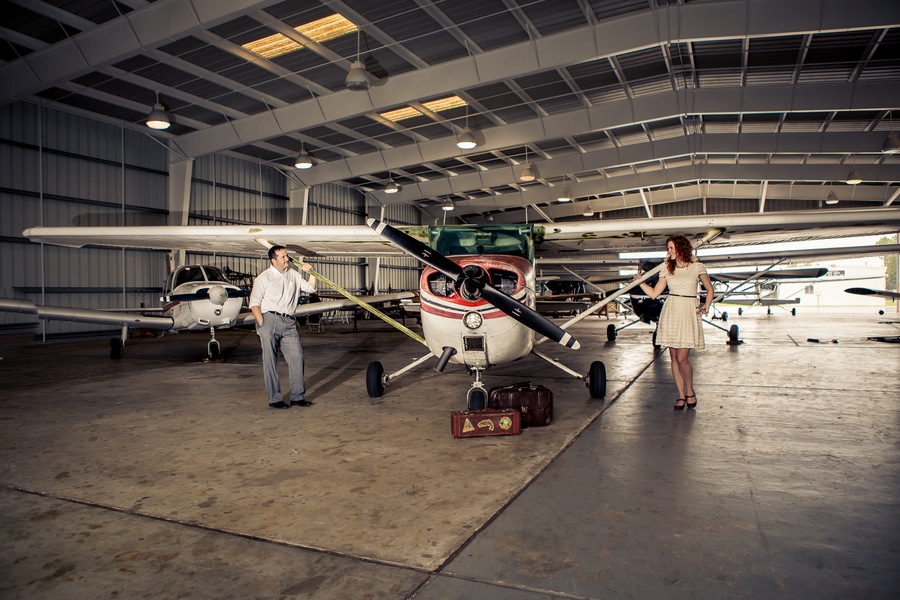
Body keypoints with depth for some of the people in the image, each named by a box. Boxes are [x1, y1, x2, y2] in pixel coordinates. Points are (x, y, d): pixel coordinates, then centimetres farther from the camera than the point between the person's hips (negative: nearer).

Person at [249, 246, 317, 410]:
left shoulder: (293, 274, 17)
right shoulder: (264, 278, 2)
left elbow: (310, 288, 26)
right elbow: (254, 303, -1)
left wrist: (311, 273, 12)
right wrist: (262, 324, -11)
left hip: (289, 322, 5)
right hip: (269, 319, -4)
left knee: (296, 356, -1)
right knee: (270, 361, -2)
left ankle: (298, 396, 7)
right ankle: (274, 399, 5)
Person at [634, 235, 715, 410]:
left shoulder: (697, 267, 2)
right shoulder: (667, 269, 9)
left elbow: (710, 289, 13)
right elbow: (654, 293, 7)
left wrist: (706, 307, 1)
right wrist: (640, 282, -3)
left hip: (689, 312, -3)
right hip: (670, 312, 3)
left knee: (682, 358, -9)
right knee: (674, 358, 5)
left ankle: (690, 391, 15)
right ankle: (681, 395, 16)